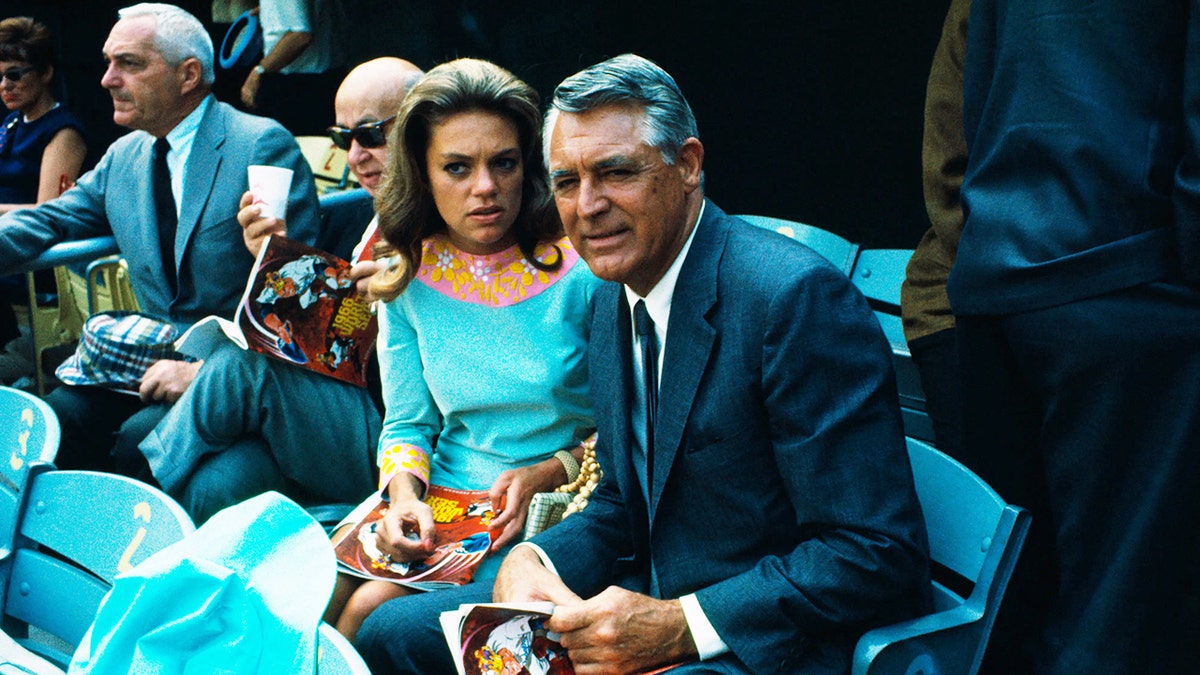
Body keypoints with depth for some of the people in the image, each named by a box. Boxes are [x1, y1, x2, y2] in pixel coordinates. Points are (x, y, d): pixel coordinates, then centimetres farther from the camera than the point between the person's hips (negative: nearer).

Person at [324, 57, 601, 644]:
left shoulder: (581, 271, -10)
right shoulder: (409, 283, 3)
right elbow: (408, 423, 9)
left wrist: (546, 474, -18)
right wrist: (405, 495, -11)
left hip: (551, 517, -4)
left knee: (376, 615, -22)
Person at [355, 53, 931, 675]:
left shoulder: (798, 298, -20)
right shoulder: (614, 299, 8)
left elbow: (880, 555, -22)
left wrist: (677, 625, -25)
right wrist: (529, 561, -4)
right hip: (646, 602, 9)